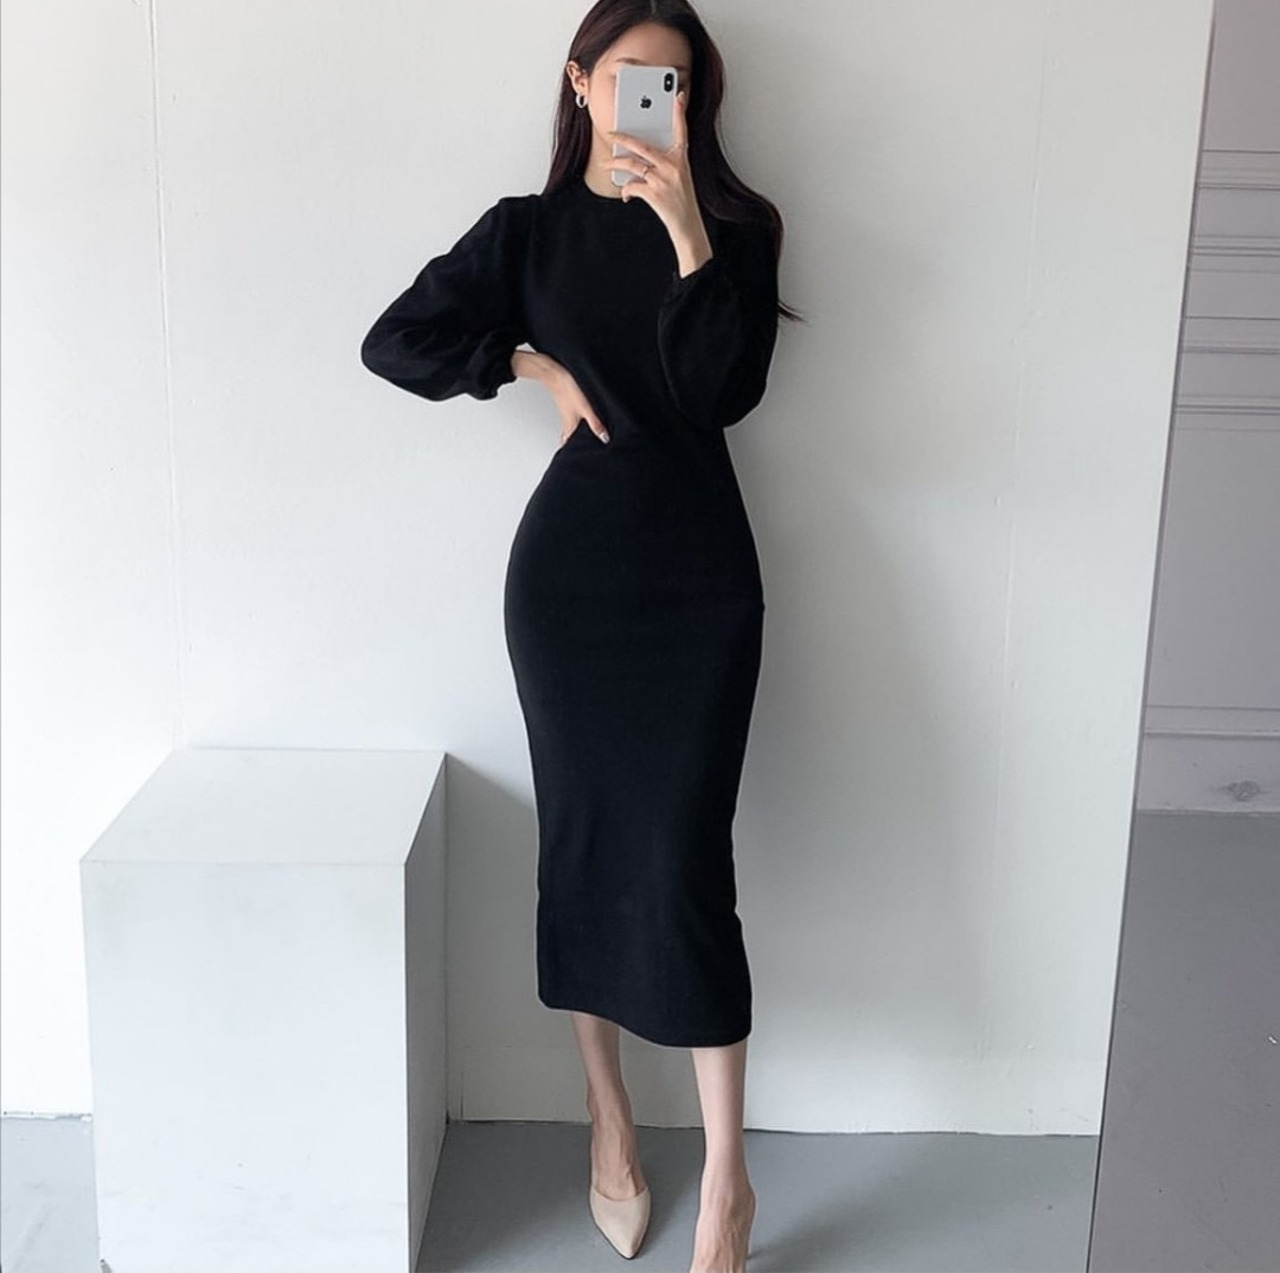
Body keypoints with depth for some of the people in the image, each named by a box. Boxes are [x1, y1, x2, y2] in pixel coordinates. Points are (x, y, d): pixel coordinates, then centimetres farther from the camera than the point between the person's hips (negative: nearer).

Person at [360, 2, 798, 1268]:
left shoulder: (729, 226, 6)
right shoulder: (528, 229, 8)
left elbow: (725, 390, -9)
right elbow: (394, 341, 1)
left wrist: (684, 229, -17)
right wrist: (539, 367, -5)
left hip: (699, 570, -1)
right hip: (569, 563, 2)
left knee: (684, 858, -6)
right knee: (580, 841, 6)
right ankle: (608, 1122, 26)